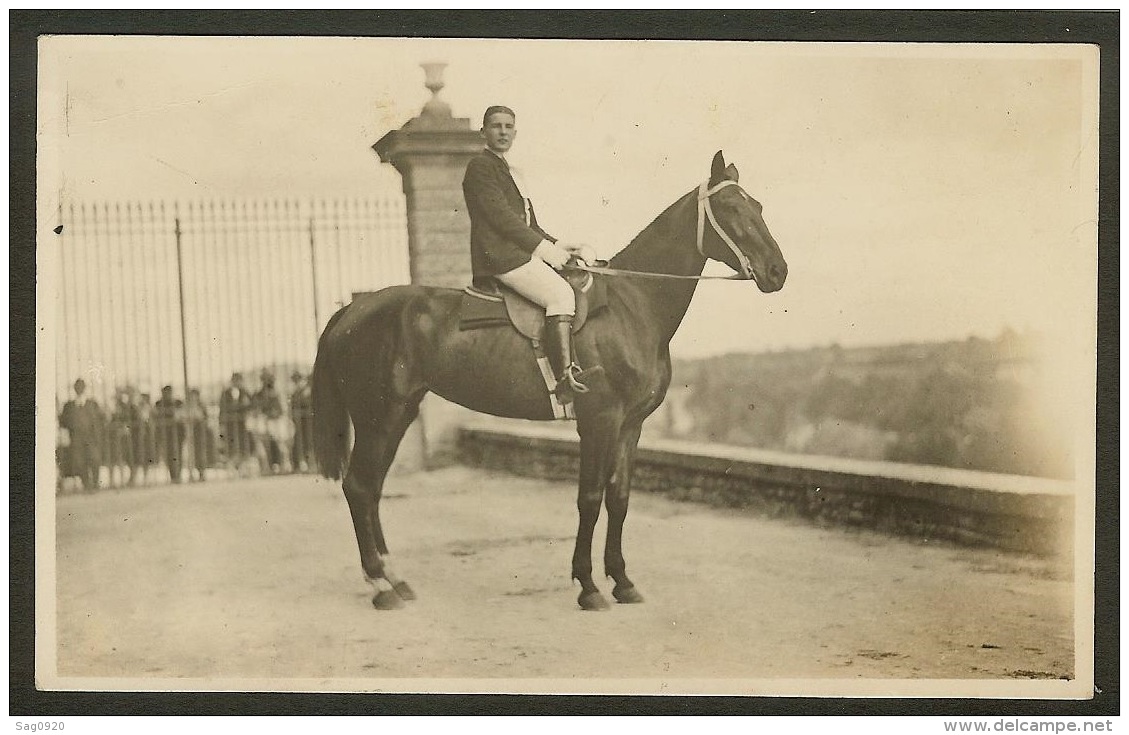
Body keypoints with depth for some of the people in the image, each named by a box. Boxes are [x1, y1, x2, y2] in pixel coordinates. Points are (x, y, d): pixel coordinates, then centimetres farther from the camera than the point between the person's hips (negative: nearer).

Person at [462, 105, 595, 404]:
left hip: (525, 253, 10)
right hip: (500, 256, -10)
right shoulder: (480, 167, -3)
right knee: (560, 294, -28)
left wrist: (558, 244, 9)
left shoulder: (511, 173, 27)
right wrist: (544, 248, -17)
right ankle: (566, 377, -37)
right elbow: (501, 216, -14)